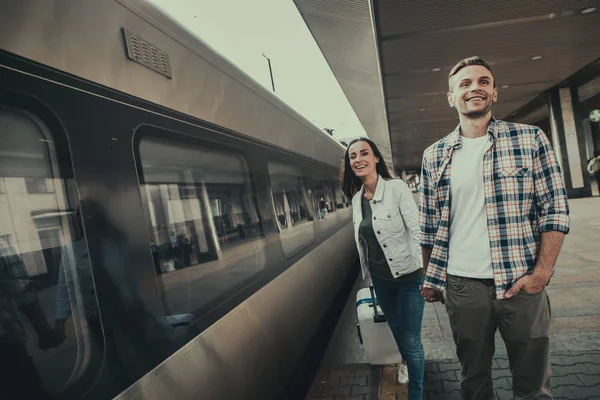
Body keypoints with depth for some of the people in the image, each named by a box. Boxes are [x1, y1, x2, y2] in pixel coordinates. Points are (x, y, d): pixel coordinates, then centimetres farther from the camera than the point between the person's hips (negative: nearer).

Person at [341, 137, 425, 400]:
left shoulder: (396, 188, -16)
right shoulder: (357, 198, 1)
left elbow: (417, 230, -20)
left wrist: (425, 272, -26)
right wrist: (367, 273, 14)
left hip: (408, 275, -6)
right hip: (380, 278, 6)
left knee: (411, 339, 2)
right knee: (395, 326, 26)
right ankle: (405, 360, 56)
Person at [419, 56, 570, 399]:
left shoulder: (530, 139, 0)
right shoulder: (435, 155, 4)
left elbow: (556, 210, -2)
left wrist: (542, 273, -10)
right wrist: (429, 278, 10)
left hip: (521, 283, -1)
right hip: (462, 284, 2)